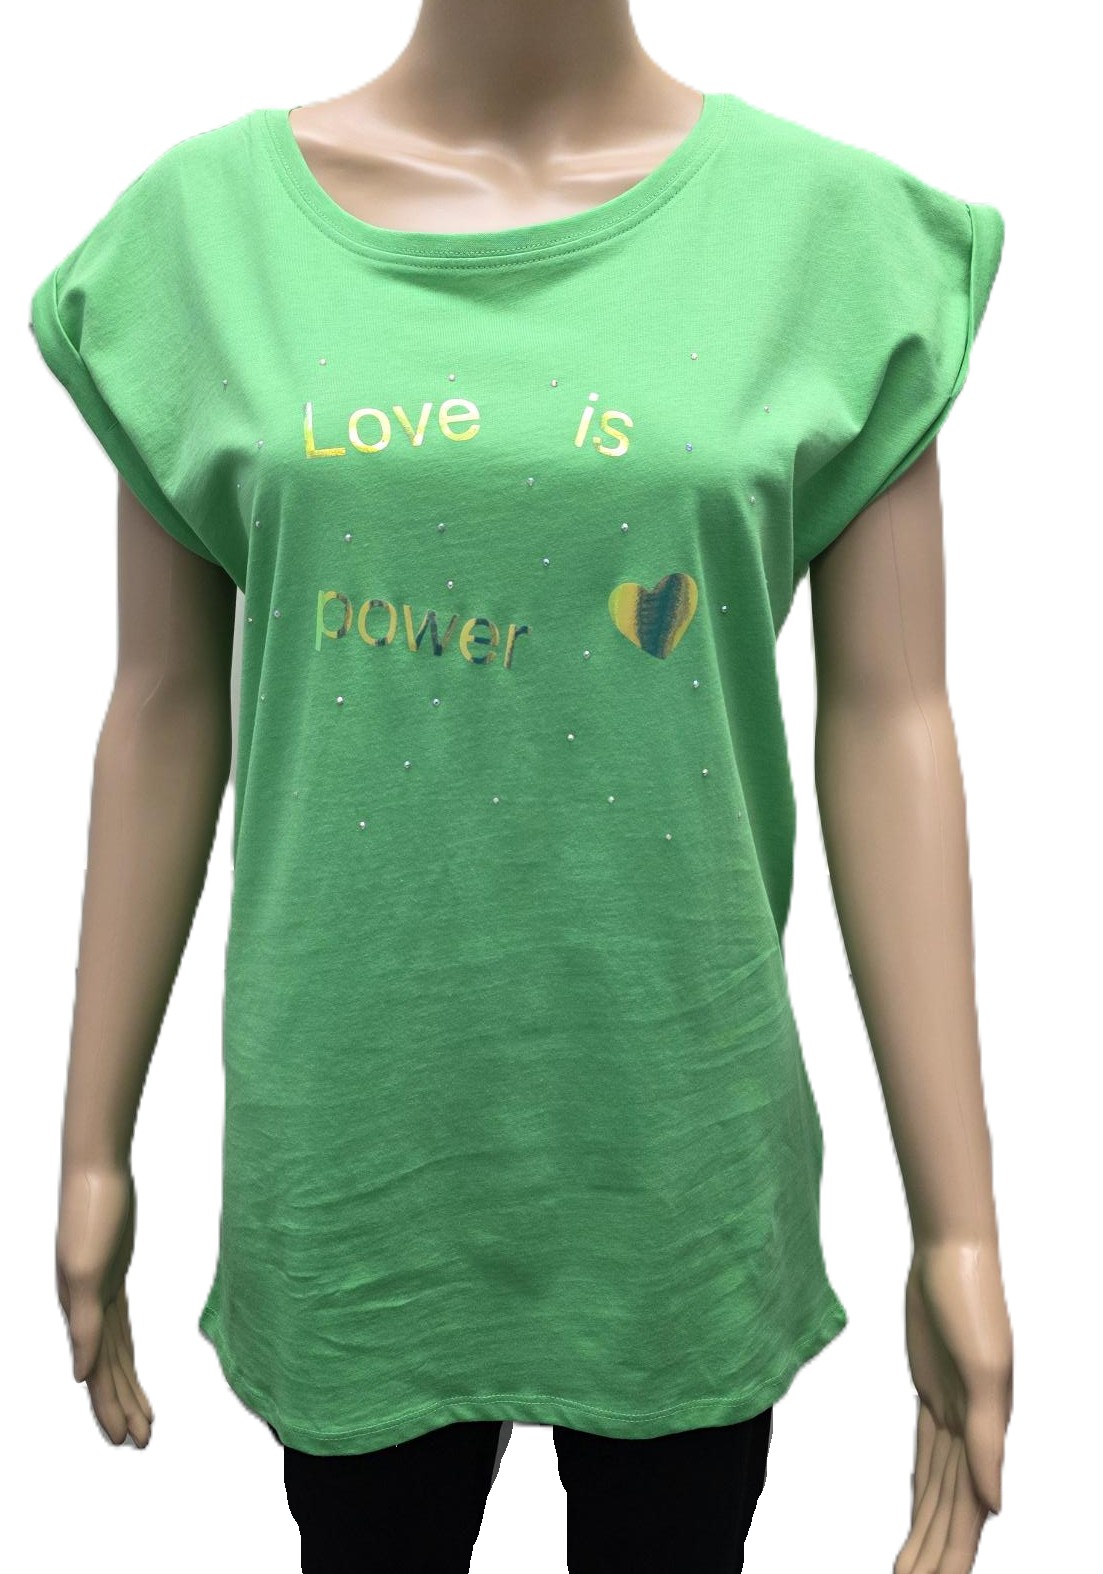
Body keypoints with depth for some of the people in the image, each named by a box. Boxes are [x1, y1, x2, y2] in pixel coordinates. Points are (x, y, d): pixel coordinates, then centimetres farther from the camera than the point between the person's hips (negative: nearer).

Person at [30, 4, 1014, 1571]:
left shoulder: (831, 225, -4)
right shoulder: (206, 222, -2)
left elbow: (888, 727, -5)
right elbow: (165, 712, 2)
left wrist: (958, 1225, -3)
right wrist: (95, 1145, 7)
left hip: (682, 1134, 0)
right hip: (349, 1146, 1)